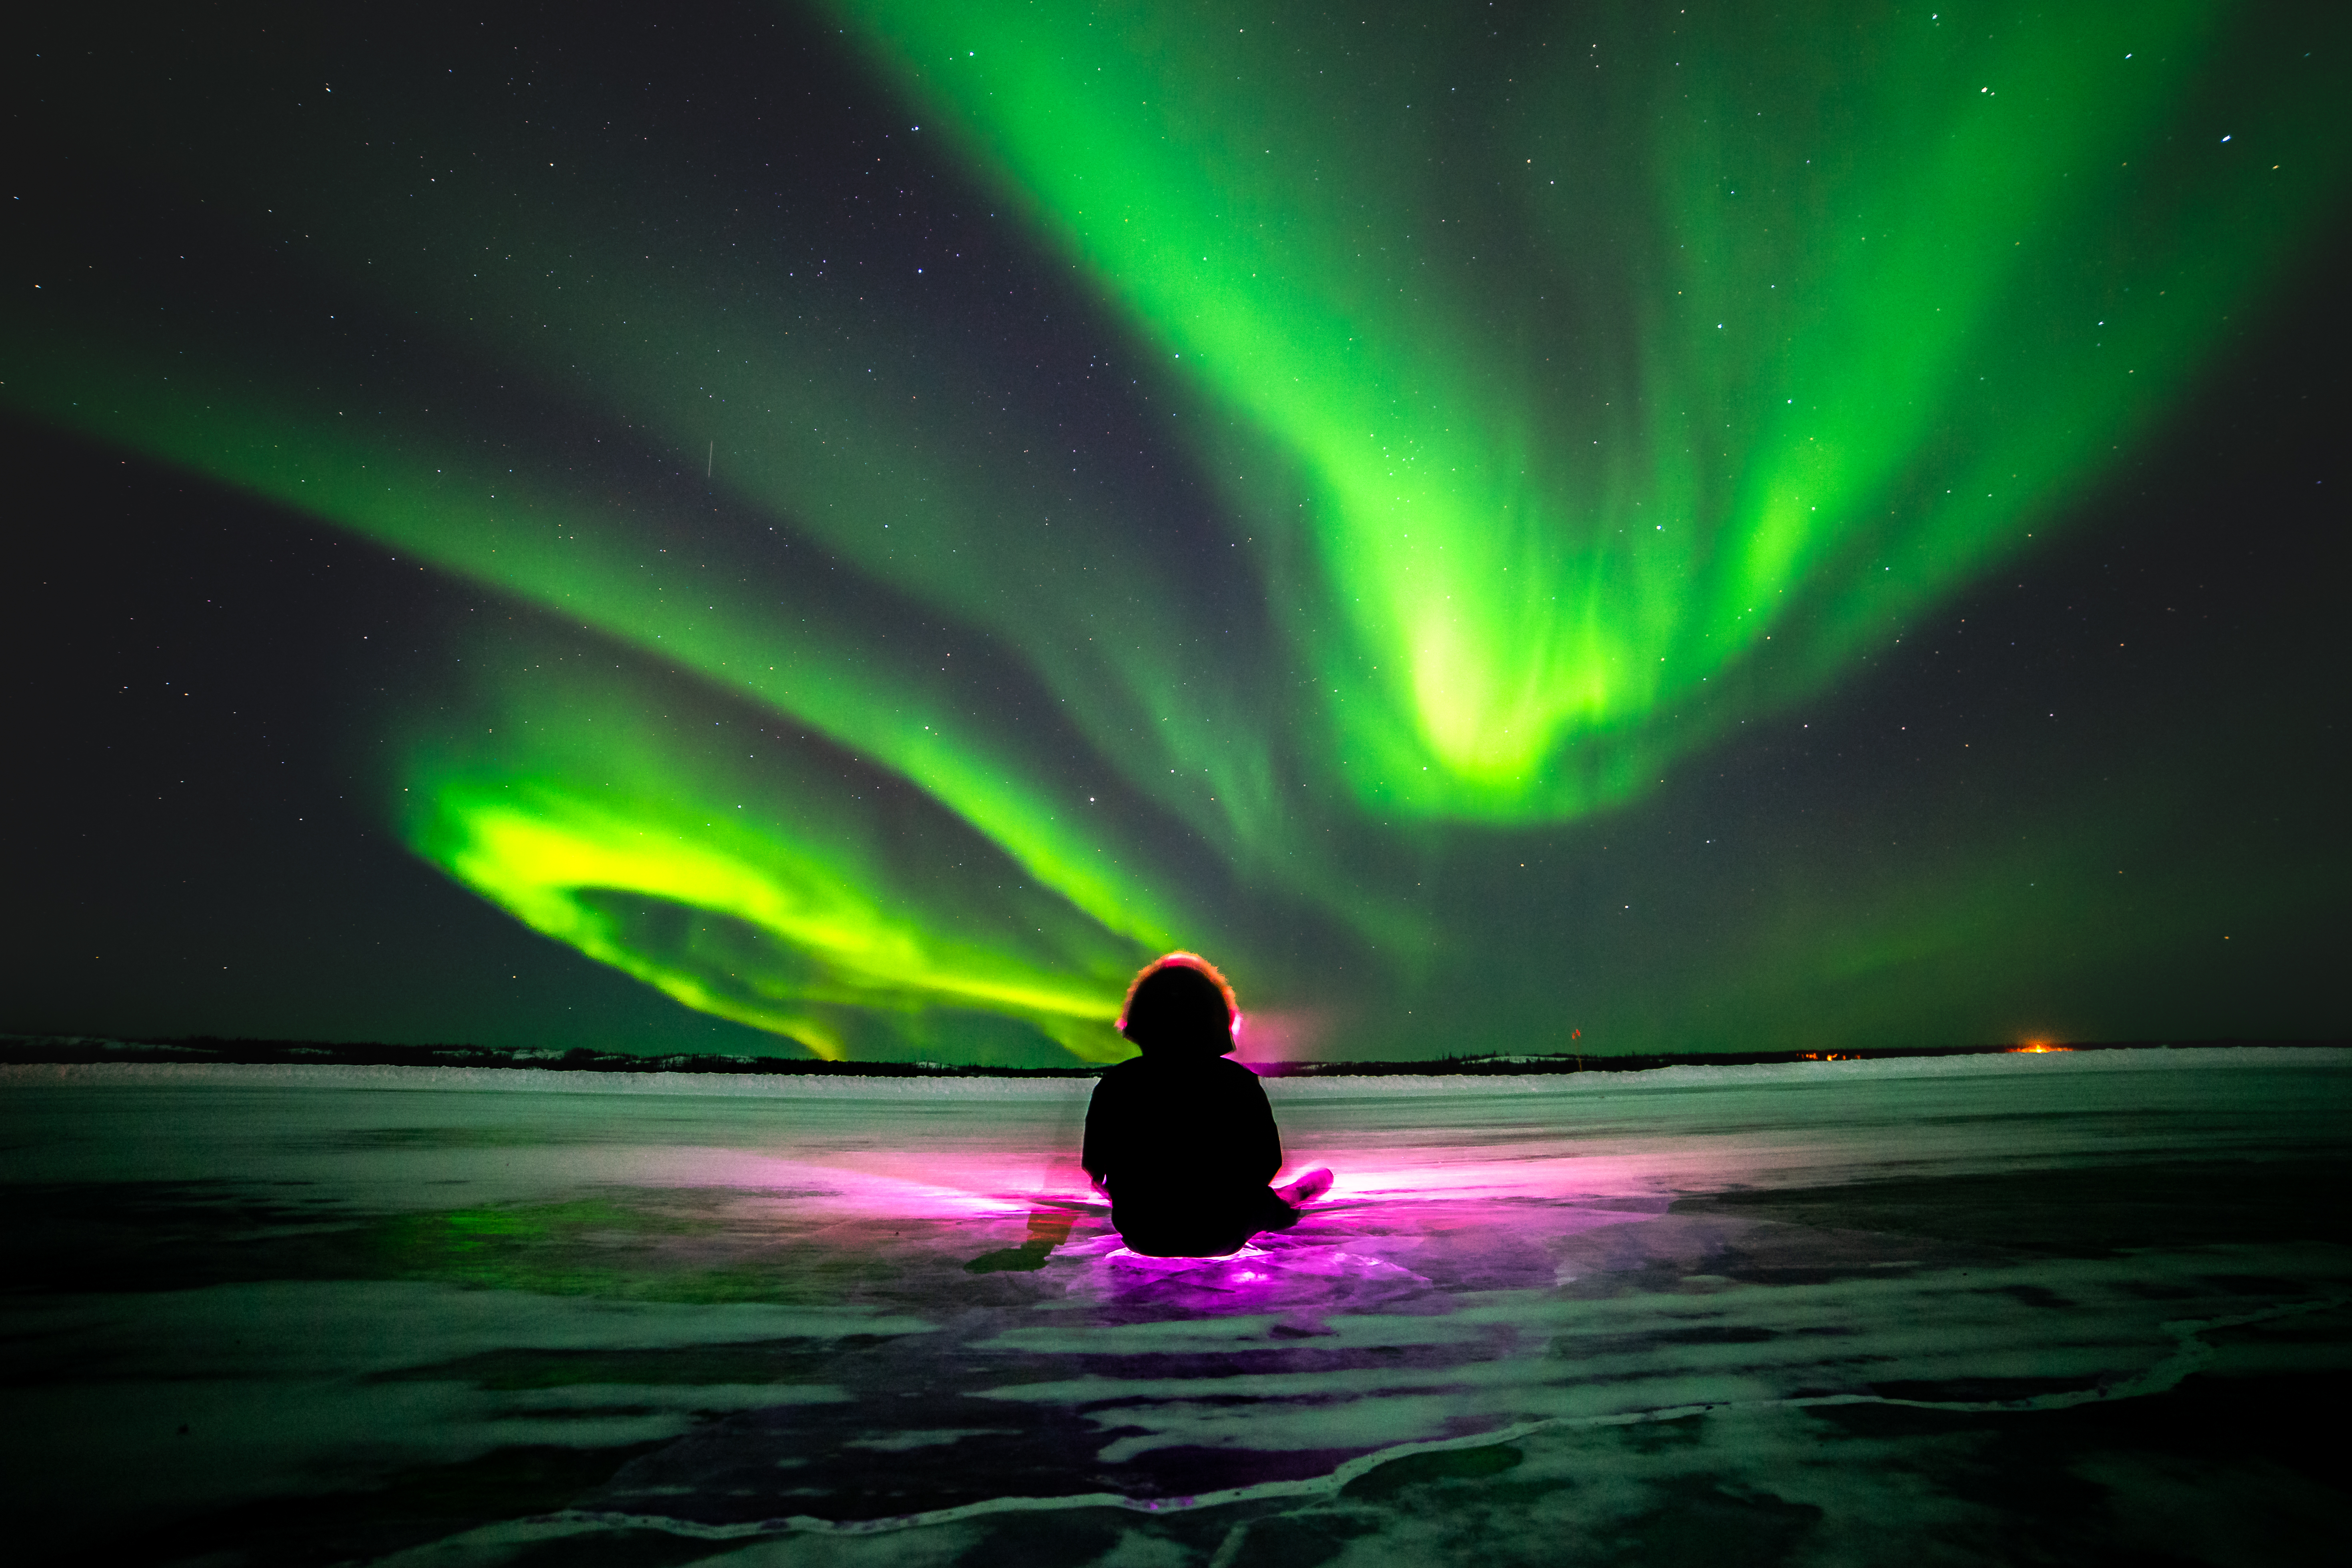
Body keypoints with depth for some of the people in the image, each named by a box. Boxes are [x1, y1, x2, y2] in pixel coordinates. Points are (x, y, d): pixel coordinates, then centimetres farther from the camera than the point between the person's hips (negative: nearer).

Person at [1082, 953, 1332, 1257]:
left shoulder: (1114, 1085, -17)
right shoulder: (1241, 1083, -19)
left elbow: (1094, 1167, -6)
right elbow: (1268, 1163, -9)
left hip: (1143, 1239, 2)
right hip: (1221, 1239, -2)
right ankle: (1289, 1201, 61)